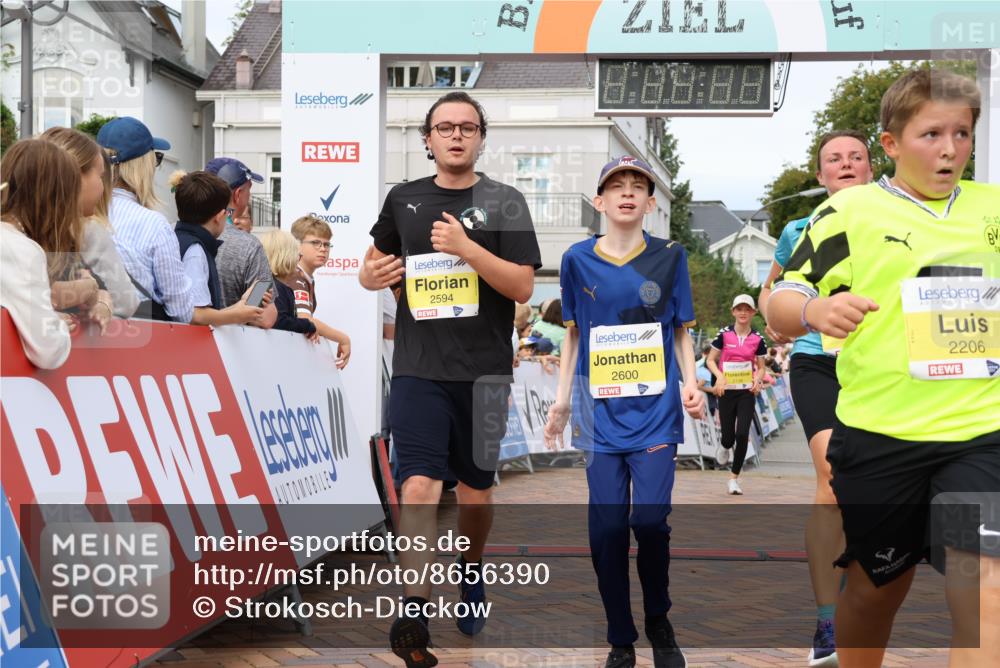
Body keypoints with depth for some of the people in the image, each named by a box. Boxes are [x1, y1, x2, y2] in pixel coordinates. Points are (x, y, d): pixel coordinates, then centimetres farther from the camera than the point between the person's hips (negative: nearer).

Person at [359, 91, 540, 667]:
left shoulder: (504, 202, -2)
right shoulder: (403, 199, 7)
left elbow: (523, 287, -10)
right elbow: (378, 259, 23)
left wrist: (465, 247, -22)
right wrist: (371, 274, -1)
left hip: (483, 371, 0)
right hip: (418, 369, 1)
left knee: (476, 489, 14)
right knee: (419, 487, -14)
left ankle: (471, 575, 39)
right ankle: (415, 613, -14)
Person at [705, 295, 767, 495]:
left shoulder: (757, 339, 1)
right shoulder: (724, 334, -3)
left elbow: (761, 367, 9)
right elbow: (710, 360, 2)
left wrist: (758, 379, -13)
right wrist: (719, 376, -16)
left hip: (747, 391, 1)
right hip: (727, 391, 0)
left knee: (742, 435, -11)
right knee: (729, 436, 0)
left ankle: (734, 478, 3)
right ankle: (725, 447, 40)